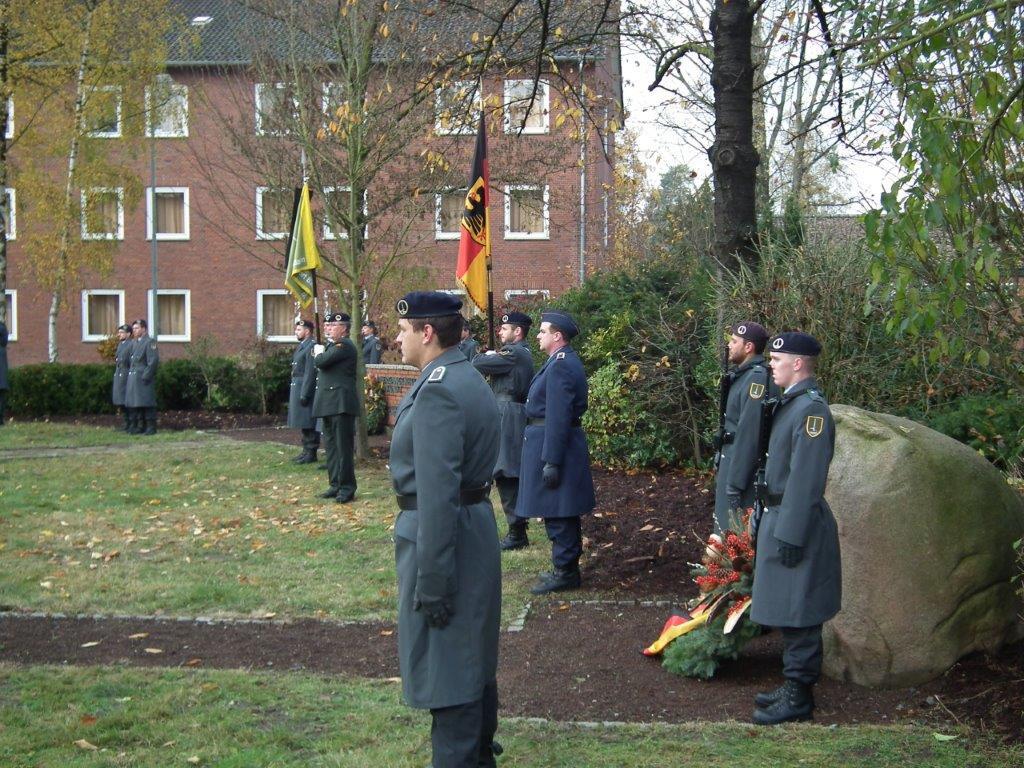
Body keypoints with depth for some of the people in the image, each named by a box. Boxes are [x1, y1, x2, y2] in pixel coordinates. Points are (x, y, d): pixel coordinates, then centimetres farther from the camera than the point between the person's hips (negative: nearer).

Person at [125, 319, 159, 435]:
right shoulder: (134, 343, 16)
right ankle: (140, 426, 18)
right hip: (133, 379, 8)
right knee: (135, 404, 10)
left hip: (144, 379, -8)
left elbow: (153, 361, -15)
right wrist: (130, 372, 12)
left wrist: (146, 376, -18)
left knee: (147, 403, -5)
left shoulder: (149, 342, -9)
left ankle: (151, 427, -1)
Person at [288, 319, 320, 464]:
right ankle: (306, 450, 22)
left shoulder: (311, 346, -15)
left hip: (305, 388, -10)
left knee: (308, 423, -5)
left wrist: (304, 394, -21)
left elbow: (310, 372, -20)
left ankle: (311, 453, 0)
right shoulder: (301, 346, 15)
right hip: (297, 387, 10)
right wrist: (296, 392, 15)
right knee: (302, 423, 14)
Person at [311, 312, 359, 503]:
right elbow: (321, 364, 20)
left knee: (343, 446, -7)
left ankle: (347, 488, -3)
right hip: (329, 404, 10)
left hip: (341, 404, -10)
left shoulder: (344, 345, -12)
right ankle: (336, 485, 19)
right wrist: (320, 354, 3)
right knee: (331, 446, 13)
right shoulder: (333, 345, 20)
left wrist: (319, 352, 1)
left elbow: (320, 362, -18)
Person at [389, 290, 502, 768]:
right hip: (476, 528, 11)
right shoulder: (469, 380, 11)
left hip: (442, 535, -11)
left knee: (446, 670, -1)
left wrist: (431, 582, -24)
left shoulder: (438, 391, -21)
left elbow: (438, 491, -25)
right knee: (474, 659, 21)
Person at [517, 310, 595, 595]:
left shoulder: (560, 366, -19)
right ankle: (566, 567, 26)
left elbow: (558, 417, -23)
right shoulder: (565, 361, 14)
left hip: (554, 443, -11)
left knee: (557, 514, -3)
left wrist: (551, 461, -23)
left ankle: (565, 573, 4)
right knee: (562, 513, 17)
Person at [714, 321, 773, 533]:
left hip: (744, 467, -10)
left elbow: (749, 435, -24)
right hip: (732, 460, 10)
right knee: (727, 529, 18)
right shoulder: (743, 374, 11)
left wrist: (735, 484, -24)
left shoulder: (758, 378, -20)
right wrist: (723, 470, 17)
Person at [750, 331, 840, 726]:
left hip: (797, 525, -10)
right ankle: (793, 685, 29)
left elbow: (807, 479, -23)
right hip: (779, 516, 10)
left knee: (798, 616, -1)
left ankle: (798, 697, 7)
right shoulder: (790, 402, 11)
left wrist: (790, 535, -22)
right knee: (788, 614, 18)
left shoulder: (811, 408, -20)